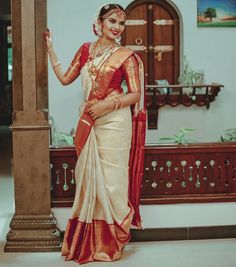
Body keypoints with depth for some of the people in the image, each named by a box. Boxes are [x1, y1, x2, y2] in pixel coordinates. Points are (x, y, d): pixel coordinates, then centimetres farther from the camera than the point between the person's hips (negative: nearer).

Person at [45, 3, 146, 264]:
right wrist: (50, 49, 13)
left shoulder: (126, 56, -3)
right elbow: (65, 78, 15)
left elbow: (135, 94, -6)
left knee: (109, 178, -2)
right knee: (88, 176, 8)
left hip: (114, 121, -5)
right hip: (88, 122, 5)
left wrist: (107, 105, -16)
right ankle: (88, 240, 19)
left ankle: (110, 241, 12)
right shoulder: (86, 49, 11)